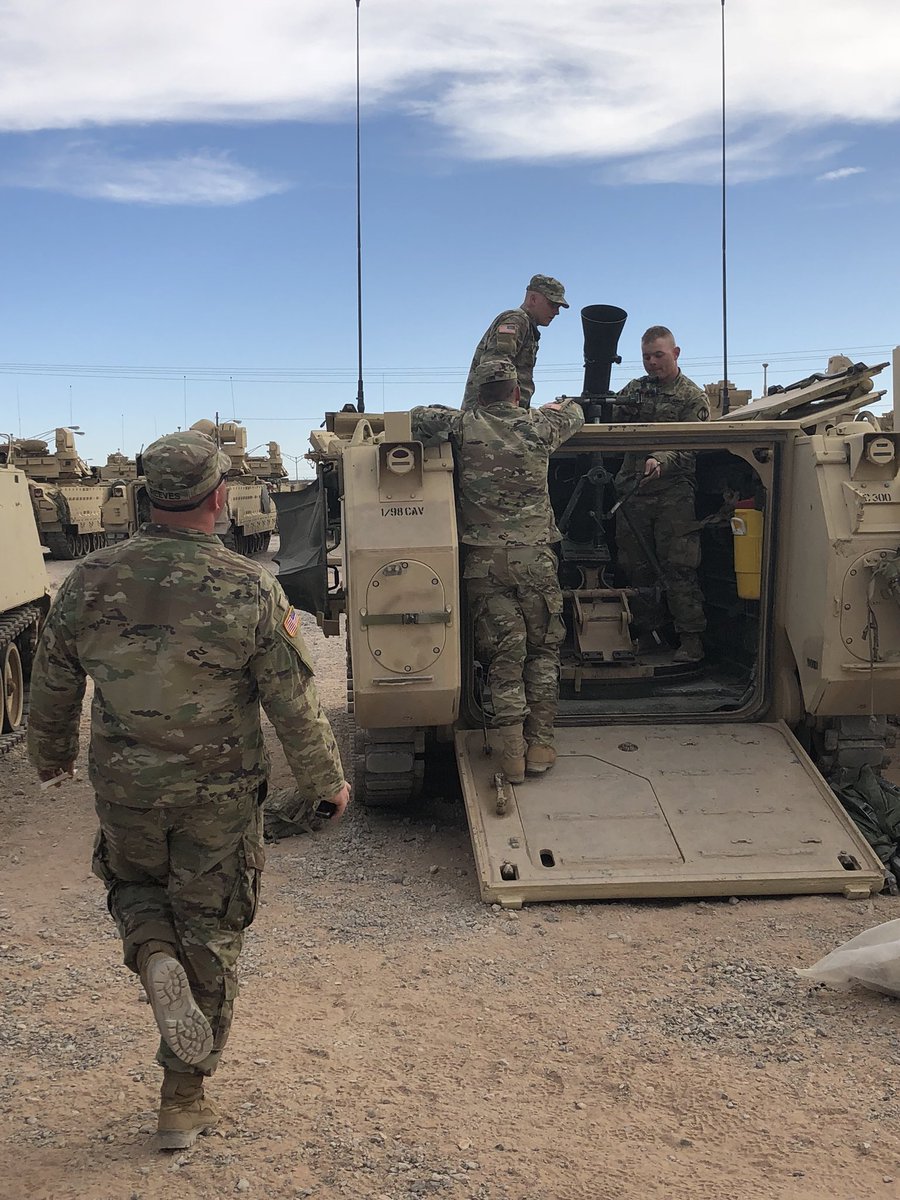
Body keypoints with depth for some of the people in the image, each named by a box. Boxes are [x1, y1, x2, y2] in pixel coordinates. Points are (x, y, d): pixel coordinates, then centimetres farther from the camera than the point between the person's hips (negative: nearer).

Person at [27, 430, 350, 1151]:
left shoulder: (91, 581, -7)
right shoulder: (250, 590, -15)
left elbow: (52, 687, 5)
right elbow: (295, 704, -10)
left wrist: (51, 756, 24)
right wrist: (327, 781, 5)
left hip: (124, 789, 2)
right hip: (221, 795, -2)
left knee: (132, 882, 31)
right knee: (212, 939, 13)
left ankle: (154, 957, -1)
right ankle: (184, 1103, 22)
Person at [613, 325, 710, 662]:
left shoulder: (693, 397, 3)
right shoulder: (632, 391, 17)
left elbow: (687, 446, -9)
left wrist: (660, 461, -28)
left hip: (673, 492, -5)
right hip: (632, 490, 5)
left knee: (678, 567, -7)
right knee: (636, 566, 7)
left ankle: (691, 639, -3)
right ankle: (646, 633, 17)